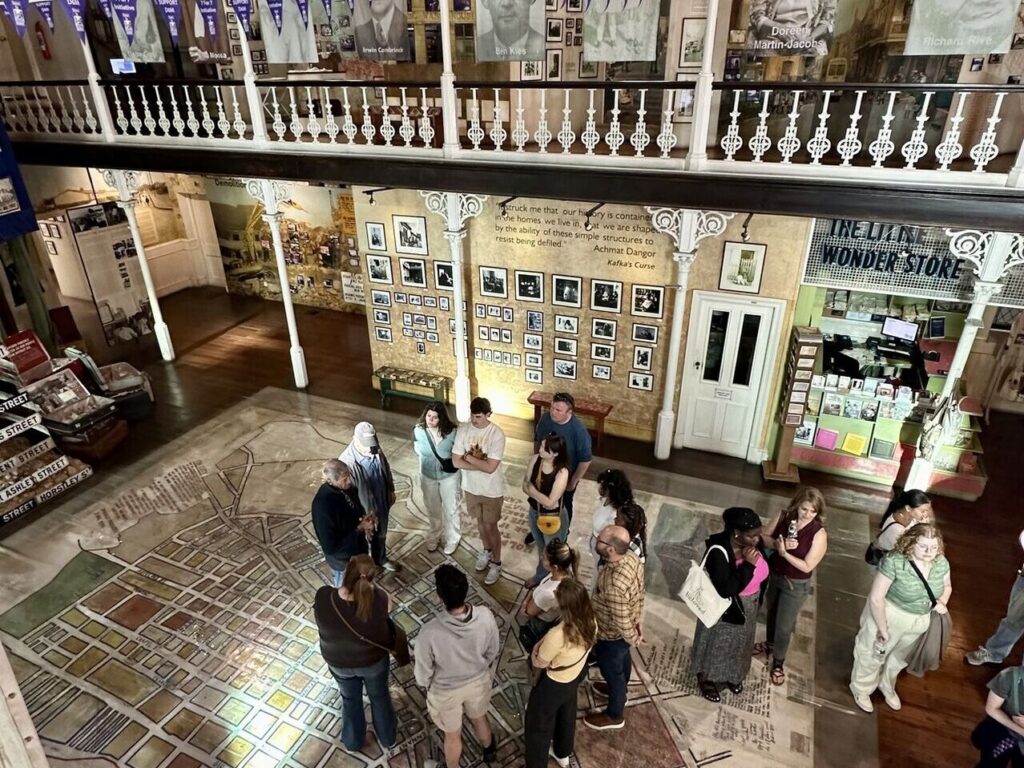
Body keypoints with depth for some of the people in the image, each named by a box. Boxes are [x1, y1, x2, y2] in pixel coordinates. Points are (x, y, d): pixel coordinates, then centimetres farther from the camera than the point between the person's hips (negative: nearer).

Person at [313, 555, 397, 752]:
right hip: (374, 661, -1)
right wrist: (369, 585, -7)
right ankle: (387, 739, 55)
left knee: (350, 699, 32)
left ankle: (353, 742, 57)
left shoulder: (323, 597, -36)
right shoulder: (378, 599, -38)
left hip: (338, 663, 1)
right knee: (380, 696, 30)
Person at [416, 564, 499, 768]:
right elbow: (493, 651, -10)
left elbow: (423, 671, -20)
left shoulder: (430, 632, -40)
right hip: (479, 680, 3)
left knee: (453, 734, 28)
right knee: (479, 718, 35)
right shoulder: (485, 616, -31)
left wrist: (424, 684, 3)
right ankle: (489, 749, 64)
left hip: (446, 691, -3)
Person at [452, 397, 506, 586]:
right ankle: (487, 551, 48)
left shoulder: (497, 434, -25)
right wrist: (481, 464, -21)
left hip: (492, 490, -4)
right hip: (471, 487, 4)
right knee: (480, 521, 24)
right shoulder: (463, 430, -12)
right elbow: (456, 462, -14)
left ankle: (496, 563, 30)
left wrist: (469, 457, -18)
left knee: (490, 526, 9)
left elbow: (490, 467, -29)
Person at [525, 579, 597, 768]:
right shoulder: (591, 622, -20)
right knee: (566, 715, 34)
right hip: (575, 676, 7)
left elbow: (539, 663, -23)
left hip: (553, 685, -7)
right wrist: (547, 645, 1)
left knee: (539, 726, 21)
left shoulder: (557, 635, -42)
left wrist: (535, 649, -4)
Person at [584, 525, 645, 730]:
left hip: (611, 636, -8)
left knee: (612, 672, 19)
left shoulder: (615, 584, -44)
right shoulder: (632, 558, -18)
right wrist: (638, 619, 10)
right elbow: (639, 594, -1)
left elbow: (621, 621, -30)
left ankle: (614, 715, 45)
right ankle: (619, 690, 61)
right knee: (623, 660, 33)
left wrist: (632, 639, -11)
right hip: (624, 628, 8)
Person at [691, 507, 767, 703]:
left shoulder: (755, 543, -15)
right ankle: (706, 679, 45)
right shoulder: (718, 552, -35)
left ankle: (732, 675, 55)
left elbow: (763, 571, 4)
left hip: (748, 607, 6)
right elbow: (725, 589, -37)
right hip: (724, 609, -6)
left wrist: (757, 598, 12)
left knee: (739, 643, 28)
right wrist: (747, 565, -39)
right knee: (716, 644, 18)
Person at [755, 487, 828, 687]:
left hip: (795, 585, -4)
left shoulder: (819, 534, -25)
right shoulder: (783, 516, -15)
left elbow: (807, 566, -22)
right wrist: (777, 543, -27)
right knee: (772, 614, 27)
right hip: (772, 575, 4)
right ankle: (770, 644, 54)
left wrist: (784, 553, -32)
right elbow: (764, 537, -8)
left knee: (784, 626, 11)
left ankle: (778, 662, 36)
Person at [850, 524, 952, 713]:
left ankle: (887, 686, 57)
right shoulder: (894, 562, -33)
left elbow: (947, 586, 8)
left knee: (900, 656, 29)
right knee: (873, 654, 17)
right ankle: (861, 689, 45)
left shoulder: (941, 563, -14)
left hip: (919, 621, 5)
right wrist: (882, 628, -20)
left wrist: (942, 602, -13)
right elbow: (876, 598, -28)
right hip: (889, 615, -5)